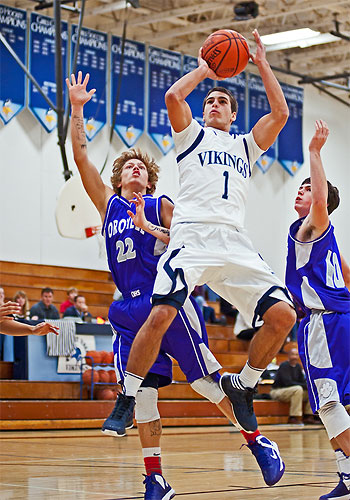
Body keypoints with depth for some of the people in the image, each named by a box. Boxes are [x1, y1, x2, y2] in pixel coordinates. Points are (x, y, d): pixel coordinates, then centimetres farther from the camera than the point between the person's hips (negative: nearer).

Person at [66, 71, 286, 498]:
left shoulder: (161, 206, 8)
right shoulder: (109, 204, 16)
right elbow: (81, 156, 11)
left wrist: (149, 228, -13)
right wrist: (76, 109, 6)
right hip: (131, 308, 3)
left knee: (206, 379, -4)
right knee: (143, 393, -3)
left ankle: (257, 442, 10)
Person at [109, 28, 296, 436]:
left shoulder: (245, 146, 29)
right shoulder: (192, 134, 20)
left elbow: (280, 113, 17)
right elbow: (173, 96, 2)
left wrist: (262, 64, 20)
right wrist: (203, 69, 16)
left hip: (235, 244, 4)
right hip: (193, 235, -3)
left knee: (283, 314, -12)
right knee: (160, 315, -22)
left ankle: (242, 384, 9)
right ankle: (128, 398, -7)